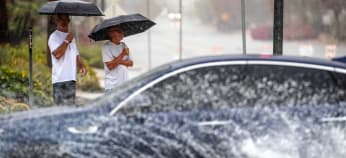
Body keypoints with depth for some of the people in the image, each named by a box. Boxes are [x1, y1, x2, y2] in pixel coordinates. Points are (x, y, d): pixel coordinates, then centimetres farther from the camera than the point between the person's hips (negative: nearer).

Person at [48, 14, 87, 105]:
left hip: (71, 78, 8)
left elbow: (76, 55, 26)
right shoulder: (54, 37, -5)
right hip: (60, 79, -8)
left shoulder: (71, 36, 20)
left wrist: (81, 66, 7)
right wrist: (66, 41, -14)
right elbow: (57, 54, -20)